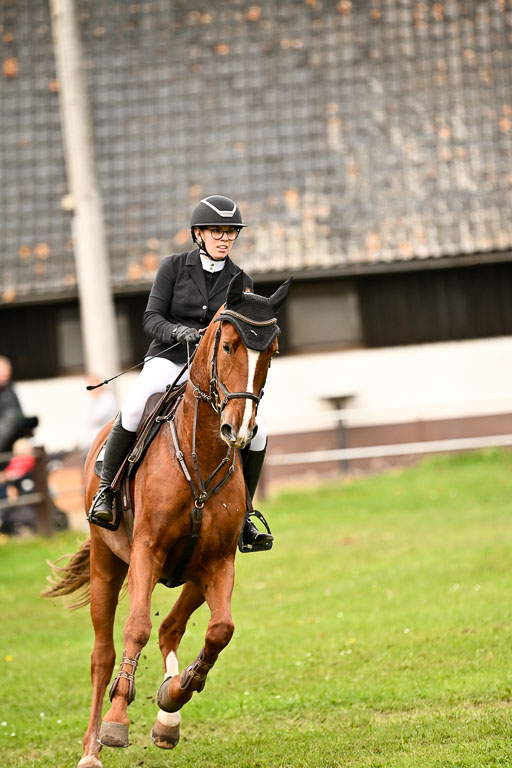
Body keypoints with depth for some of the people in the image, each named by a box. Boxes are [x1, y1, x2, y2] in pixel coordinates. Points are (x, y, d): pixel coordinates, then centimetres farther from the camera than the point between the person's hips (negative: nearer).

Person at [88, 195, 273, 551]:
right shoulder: (174, 267, 1)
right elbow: (152, 317, -4)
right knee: (134, 409, -34)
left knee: (257, 431, -17)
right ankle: (106, 489, -16)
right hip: (168, 360, -3)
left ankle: (241, 516, 1)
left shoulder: (242, 281, 7)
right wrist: (179, 331, -24)